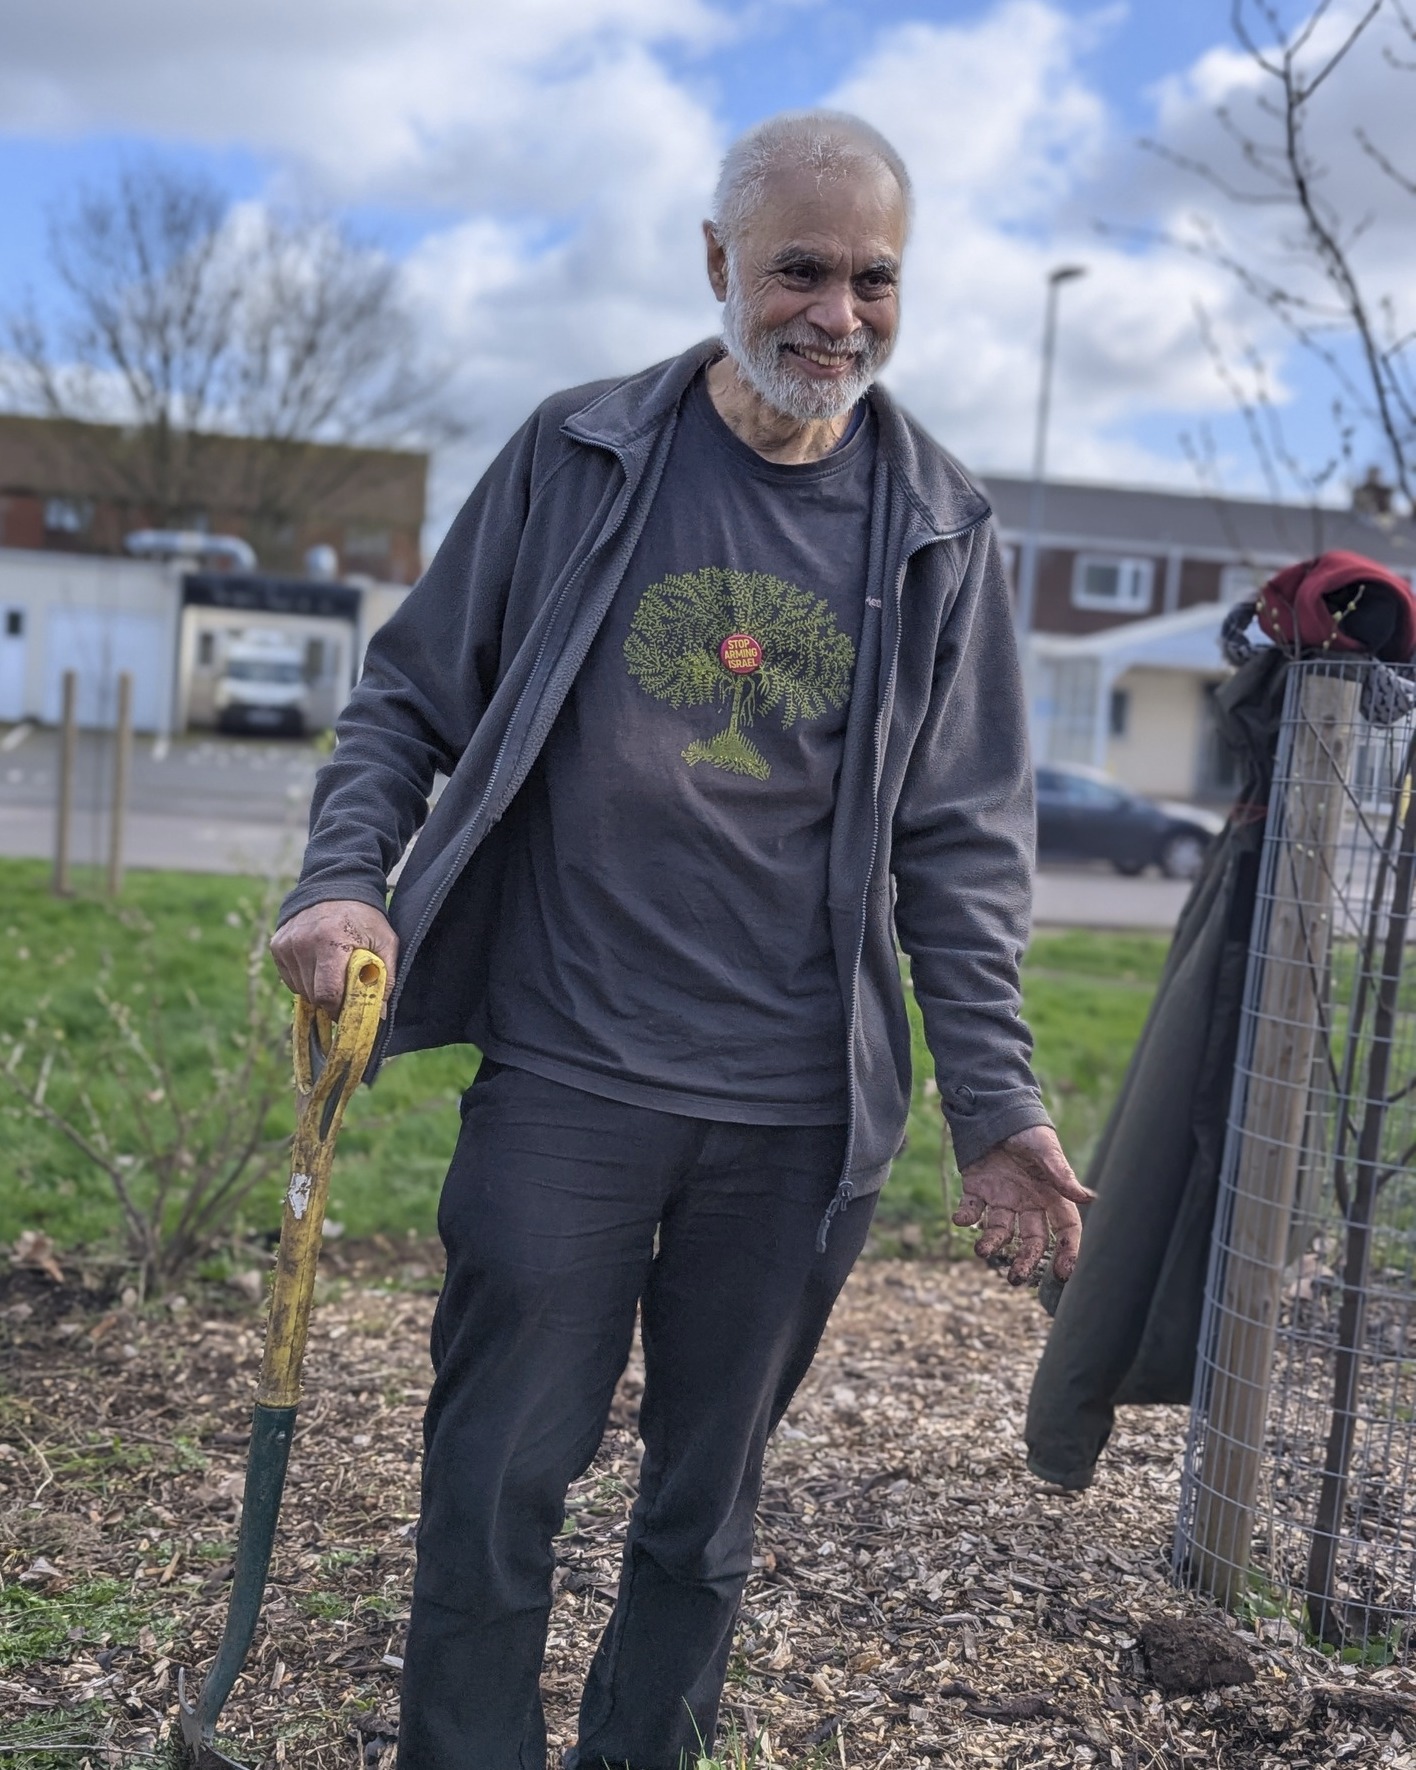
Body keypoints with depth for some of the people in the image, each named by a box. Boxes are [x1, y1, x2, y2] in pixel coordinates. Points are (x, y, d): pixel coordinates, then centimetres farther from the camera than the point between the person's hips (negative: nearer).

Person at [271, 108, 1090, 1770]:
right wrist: (344, 880, -11)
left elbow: (964, 841, 5)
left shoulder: (938, 531, 4)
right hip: (561, 1079, -1)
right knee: (496, 1483, 5)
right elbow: (413, 695, 7)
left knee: (704, 1508, 14)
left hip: (798, 1116, 1)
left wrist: (993, 1106, -1)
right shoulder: (576, 457, 1)